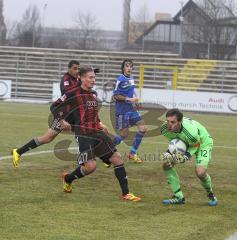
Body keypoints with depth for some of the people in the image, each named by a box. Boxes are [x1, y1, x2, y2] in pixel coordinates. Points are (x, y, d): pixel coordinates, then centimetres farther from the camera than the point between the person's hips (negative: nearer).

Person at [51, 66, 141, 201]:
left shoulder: (94, 94, 15)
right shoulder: (74, 94, -6)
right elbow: (55, 107, -1)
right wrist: (62, 120, -12)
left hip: (98, 133, 7)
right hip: (84, 134, -7)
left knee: (117, 158, -2)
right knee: (91, 166, -17)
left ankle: (126, 193, 3)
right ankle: (68, 179, 15)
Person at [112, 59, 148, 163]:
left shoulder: (131, 78, 10)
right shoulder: (121, 79, -14)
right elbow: (115, 96, -16)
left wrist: (134, 100, 10)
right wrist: (129, 99, -20)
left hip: (130, 108, 8)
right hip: (122, 110, -8)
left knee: (143, 128, 1)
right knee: (124, 134, -4)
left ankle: (132, 153, 10)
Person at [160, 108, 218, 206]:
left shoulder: (191, 133, -44)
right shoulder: (165, 129, -26)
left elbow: (195, 146, -22)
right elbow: (173, 140, -4)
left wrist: (186, 157, -37)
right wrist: (168, 153, -19)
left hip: (202, 143, -6)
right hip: (184, 143, 6)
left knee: (200, 173, -25)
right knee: (167, 164, -10)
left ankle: (211, 195, 8)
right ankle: (178, 197, 2)